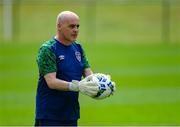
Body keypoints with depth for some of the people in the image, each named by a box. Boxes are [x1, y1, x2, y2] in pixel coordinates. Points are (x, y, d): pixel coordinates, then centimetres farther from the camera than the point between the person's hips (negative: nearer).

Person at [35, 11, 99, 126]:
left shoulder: (78, 48, 12)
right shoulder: (48, 49, -11)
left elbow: (88, 73, 7)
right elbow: (51, 82, -20)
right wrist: (77, 86, -33)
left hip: (71, 113, 7)